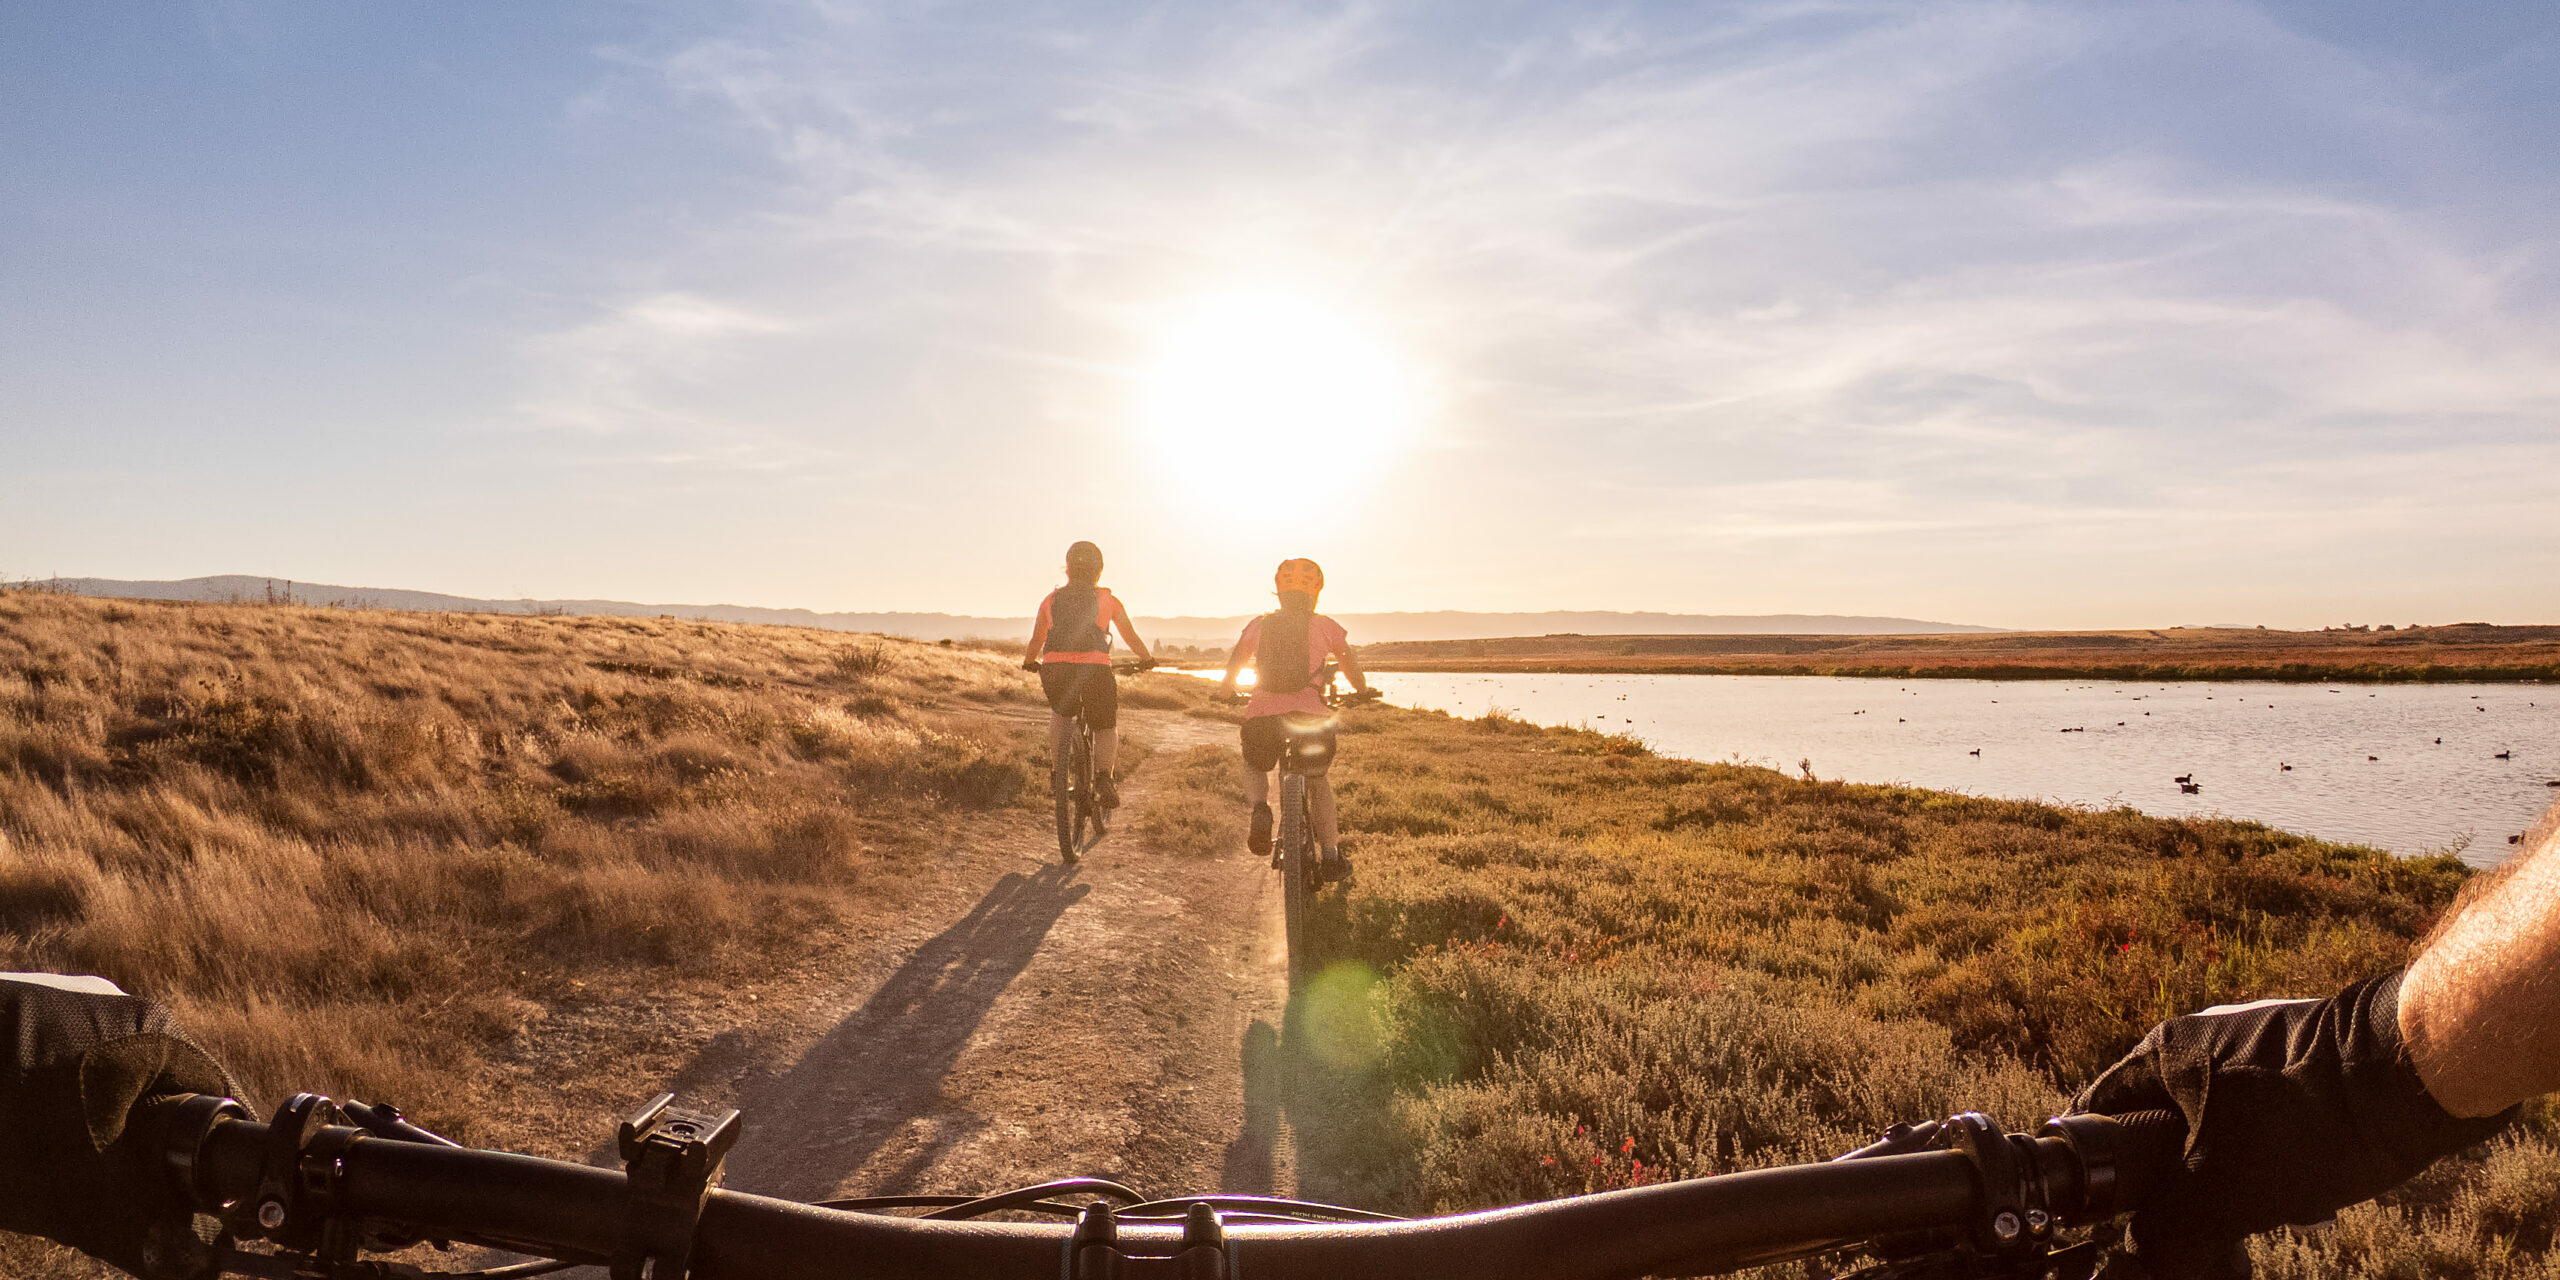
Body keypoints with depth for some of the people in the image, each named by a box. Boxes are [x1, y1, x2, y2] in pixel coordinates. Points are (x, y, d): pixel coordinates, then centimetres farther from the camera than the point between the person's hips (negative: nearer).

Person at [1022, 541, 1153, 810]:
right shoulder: (1107, 599, 15)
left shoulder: (1051, 599, 19)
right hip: (1094, 667, -2)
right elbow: (1131, 637, 24)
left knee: (1060, 713, 31)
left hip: (1054, 669, 2)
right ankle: (1103, 777, -7)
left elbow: (1036, 642, 27)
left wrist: (1028, 662, 47)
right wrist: (1147, 659, 42)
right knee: (1106, 727, 16)